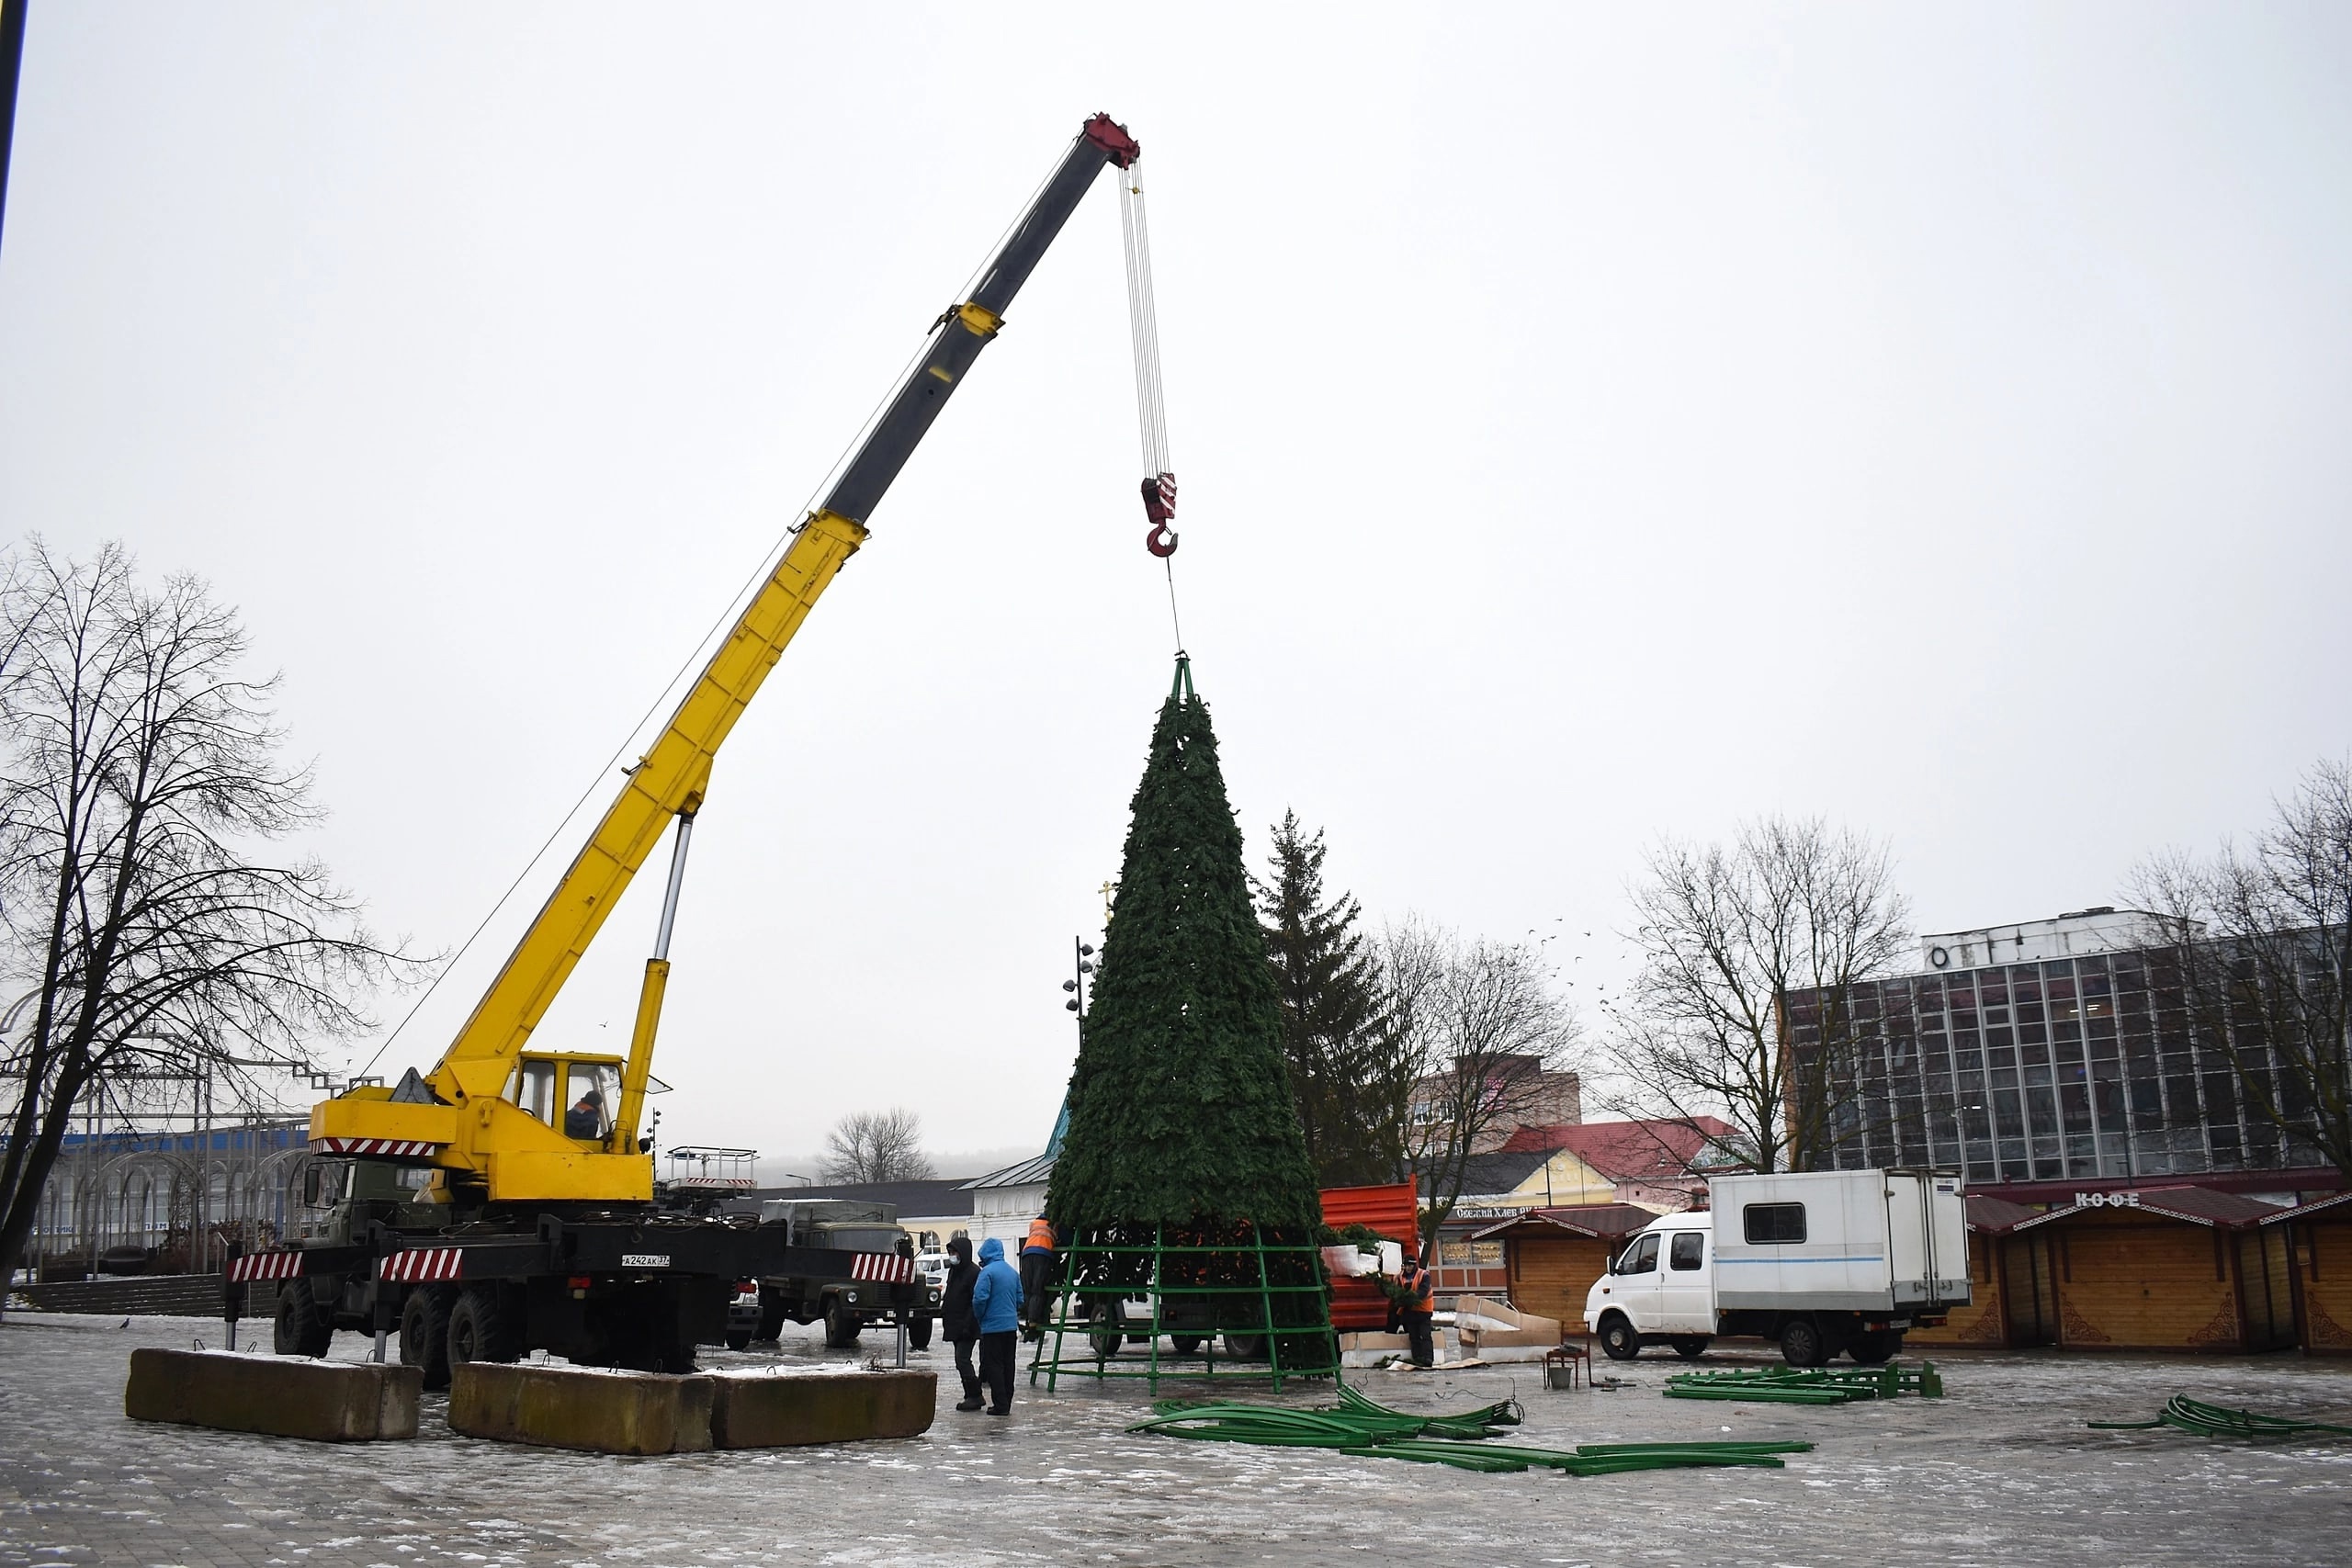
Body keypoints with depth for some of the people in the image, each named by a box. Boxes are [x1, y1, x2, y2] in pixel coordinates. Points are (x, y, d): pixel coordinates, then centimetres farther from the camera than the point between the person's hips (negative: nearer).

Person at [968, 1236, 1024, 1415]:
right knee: (1008, 1365, 12)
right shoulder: (1012, 1272, 11)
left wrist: (979, 1317, -3)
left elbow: (980, 1298, -19)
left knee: (994, 1365, -2)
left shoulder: (987, 1271, -13)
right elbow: (1020, 1299, 14)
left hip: (992, 1326, -7)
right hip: (1011, 1325, 7)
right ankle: (1007, 1403, 16)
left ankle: (1000, 1405, -5)